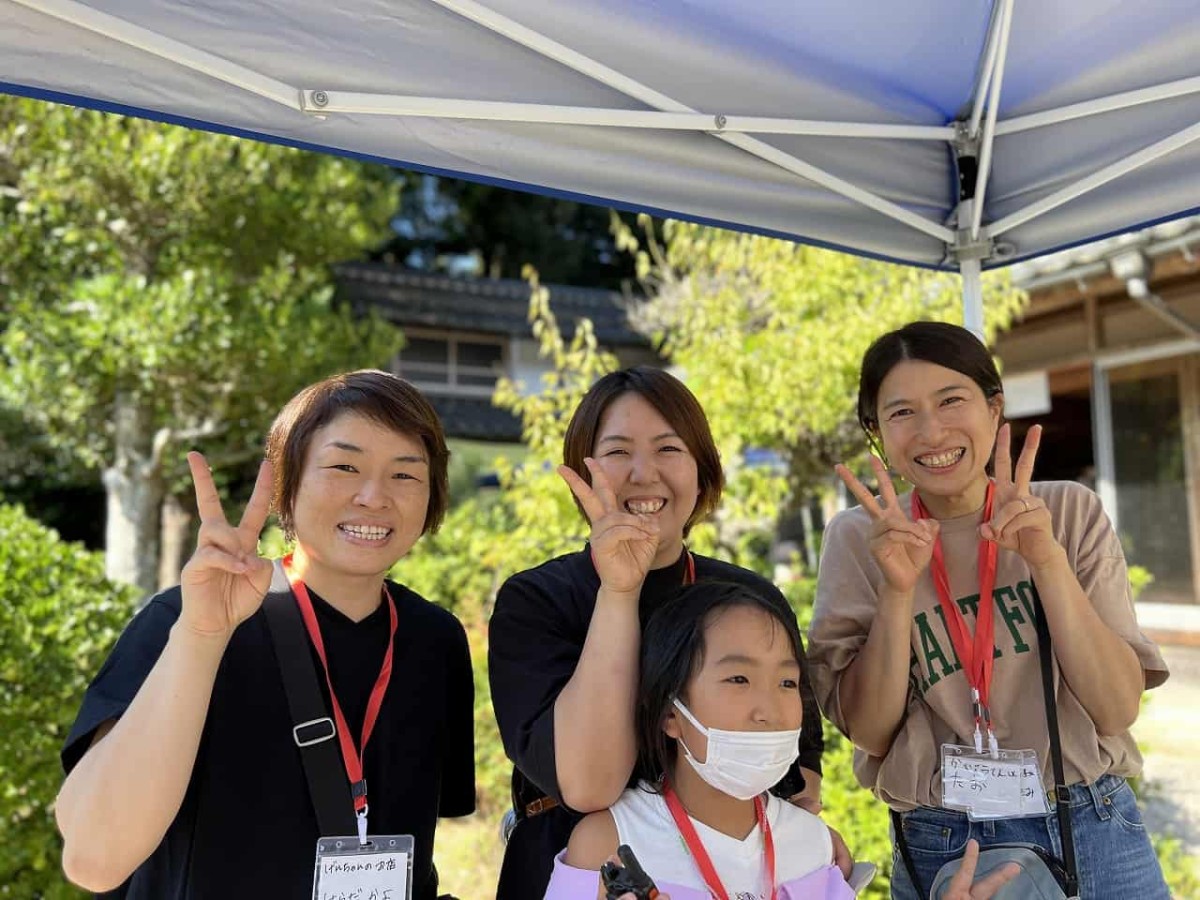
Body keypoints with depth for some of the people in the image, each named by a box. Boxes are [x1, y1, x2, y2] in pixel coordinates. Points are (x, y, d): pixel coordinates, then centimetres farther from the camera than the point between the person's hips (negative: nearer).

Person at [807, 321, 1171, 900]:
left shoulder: (1070, 512, -5)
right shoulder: (859, 539, -8)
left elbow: (1117, 710, -10)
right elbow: (869, 733, -11)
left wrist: (1047, 559, -22)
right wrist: (897, 589, -23)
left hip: (1095, 833, 1)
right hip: (939, 849, -1)